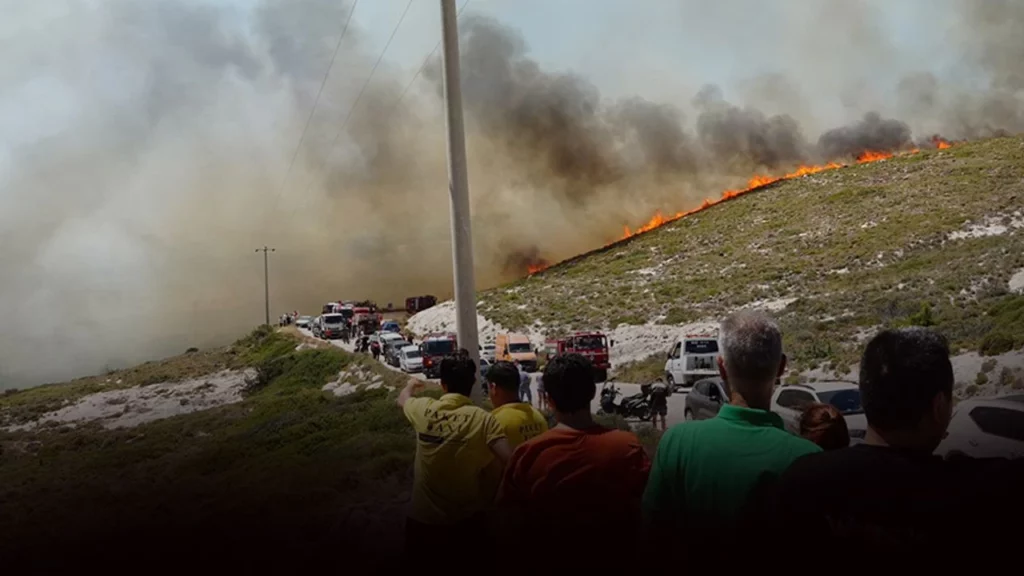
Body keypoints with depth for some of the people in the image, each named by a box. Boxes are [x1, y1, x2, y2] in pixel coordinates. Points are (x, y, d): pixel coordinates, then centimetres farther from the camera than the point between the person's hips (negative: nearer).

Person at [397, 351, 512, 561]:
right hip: (469, 520, -1)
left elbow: (402, 399, 16)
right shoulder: (483, 419, -17)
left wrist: (411, 385, 38)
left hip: (425, 519, 2)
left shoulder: (423, 410, -8)